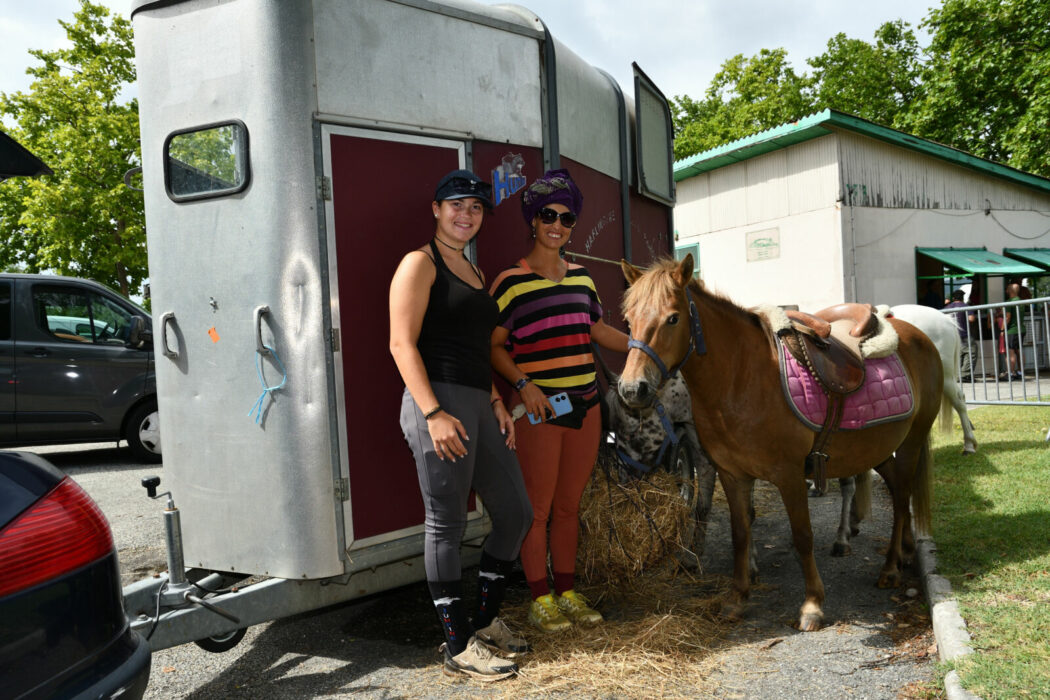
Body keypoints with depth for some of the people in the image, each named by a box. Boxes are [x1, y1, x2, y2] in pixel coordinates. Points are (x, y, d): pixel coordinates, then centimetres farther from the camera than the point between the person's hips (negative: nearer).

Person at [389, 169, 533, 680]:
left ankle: (485, 622, 29)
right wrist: (433, 414, -20)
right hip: (439, 403, -9)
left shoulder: (473, 271, 21)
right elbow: (402, 344, -13)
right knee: (445, 523, 1)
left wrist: (497, 403, 13)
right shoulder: (420, 264, -4)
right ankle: (458, 647, 14)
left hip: (479, 404, 9)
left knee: (515, 511, 12)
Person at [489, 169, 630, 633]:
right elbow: (494, 346, -6)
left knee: (569, 506, 14)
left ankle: (568, 592, 27)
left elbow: (598, 330, 22)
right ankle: (540, 599, 18)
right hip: (539, 407, -5)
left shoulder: (581, 277, 11)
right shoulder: (510, 281, -6)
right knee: (537, 508, 4)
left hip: (585, 402, 5)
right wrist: (523, 383, -20)